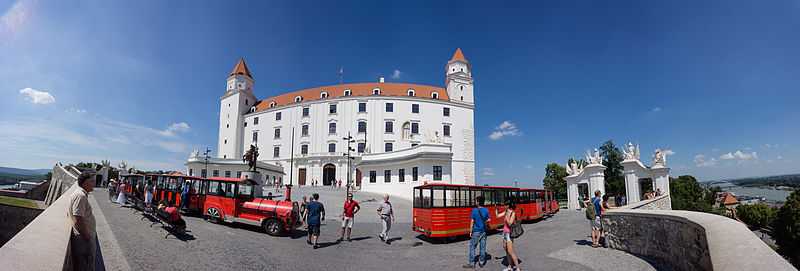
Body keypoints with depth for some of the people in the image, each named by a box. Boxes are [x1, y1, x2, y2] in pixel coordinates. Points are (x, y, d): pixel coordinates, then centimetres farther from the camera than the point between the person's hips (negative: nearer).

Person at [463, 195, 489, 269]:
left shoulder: (474, 210, -13)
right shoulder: (486, 210, -1)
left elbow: (472, 222, -12)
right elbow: (488, 220, 6)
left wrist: (470, 231, -5)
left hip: (476, 231, -5)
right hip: (484, 231, 5)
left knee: (472, 247, 3)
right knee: (483, 247, 11)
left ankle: (471, 263, 5)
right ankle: (481, 262, 20)